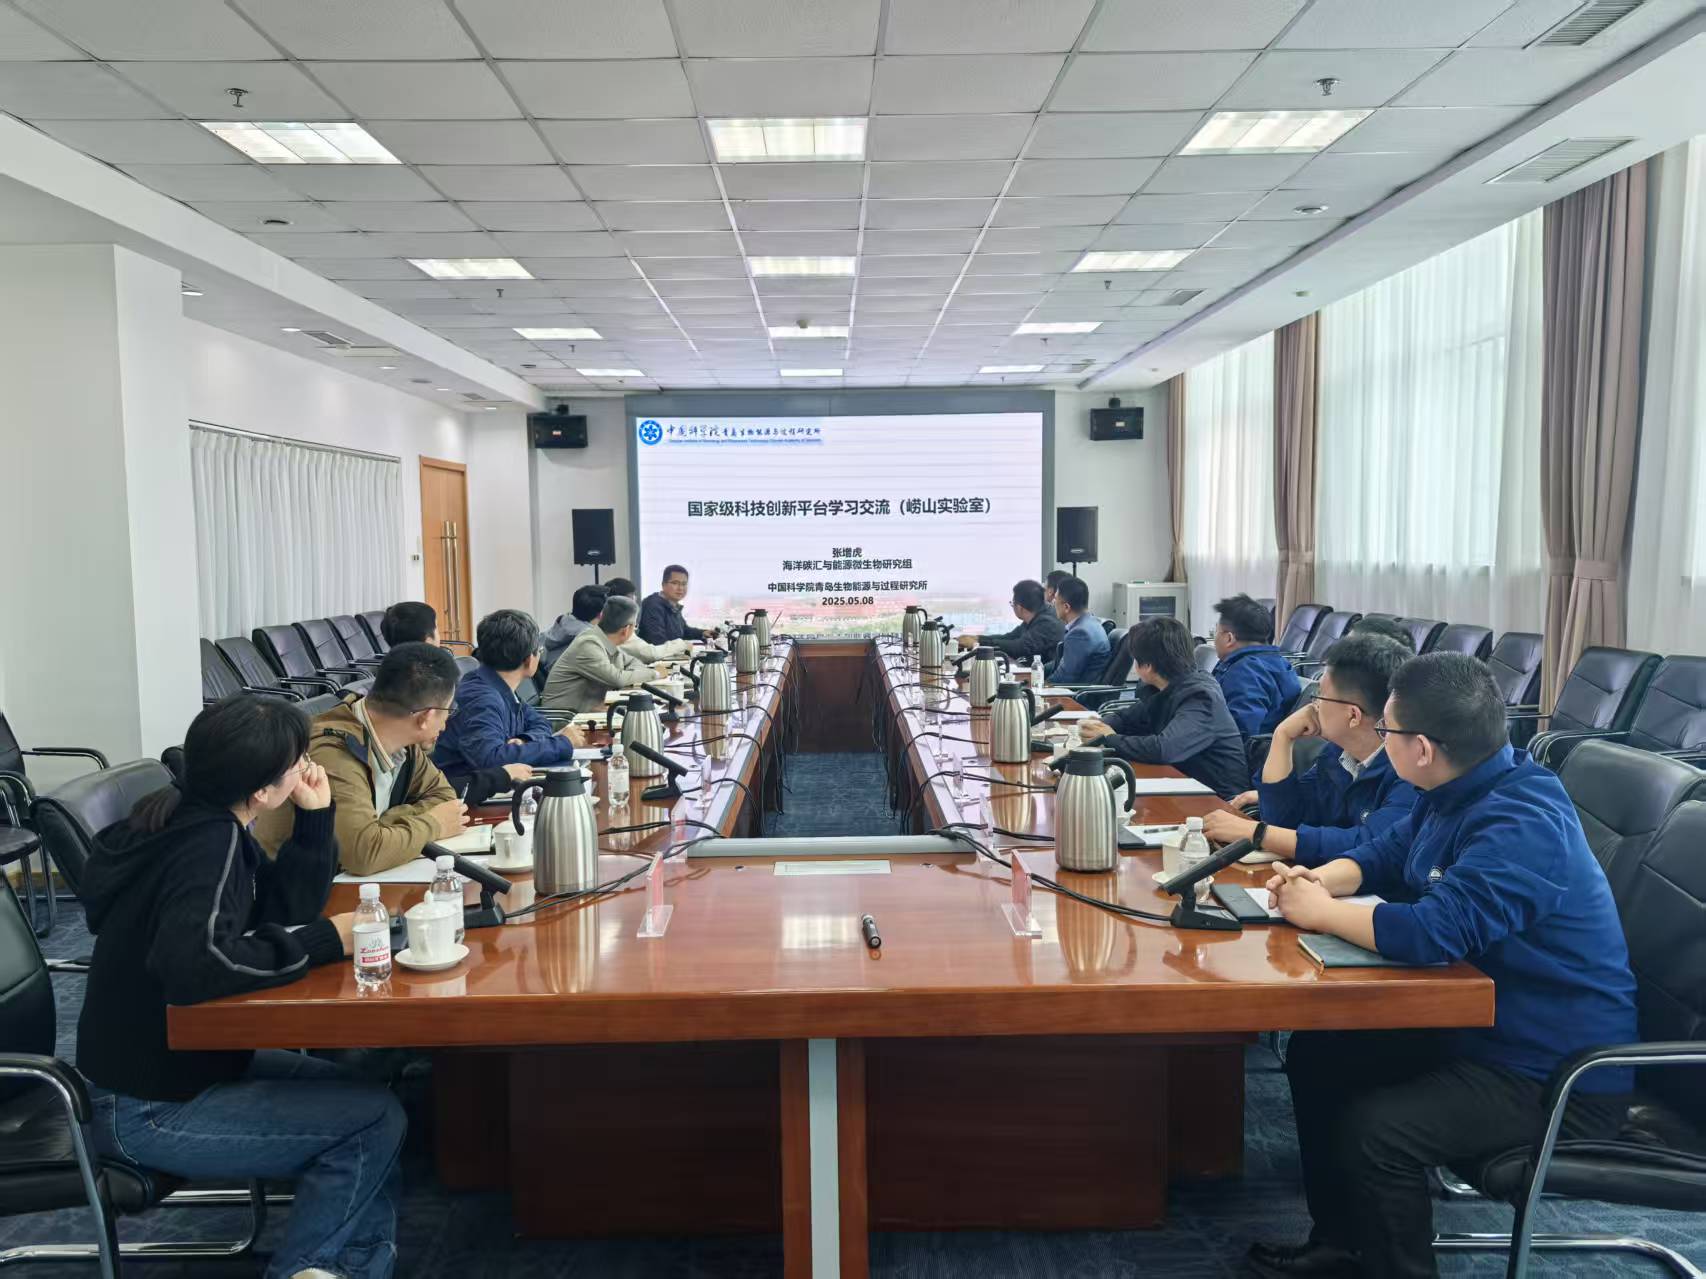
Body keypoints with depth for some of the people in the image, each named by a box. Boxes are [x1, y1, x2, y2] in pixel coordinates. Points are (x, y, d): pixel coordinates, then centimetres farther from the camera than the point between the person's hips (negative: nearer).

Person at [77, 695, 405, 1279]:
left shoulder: (201, 822, 2)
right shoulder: (209, 845, -26)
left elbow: (284, 907, 5)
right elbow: (197, 962, -41)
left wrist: (316, 816, -7)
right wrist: (325, 942, -30)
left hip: (178, 1062, 9)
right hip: (147, 1109, -9)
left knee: (357, 1091, 10)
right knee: (376, 1120, -12)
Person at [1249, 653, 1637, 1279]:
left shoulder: (1523, 824, -29)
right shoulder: (1460, 790, 1)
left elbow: (1432, 931, -39)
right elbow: (1385, 855, 16)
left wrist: (1320, 912, -22)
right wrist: (1319, 880, -6)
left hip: (1555, 1075, -10)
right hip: (1480, 1022, 10)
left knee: (1373, 1130, -26)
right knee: (1318, 1054, 4)